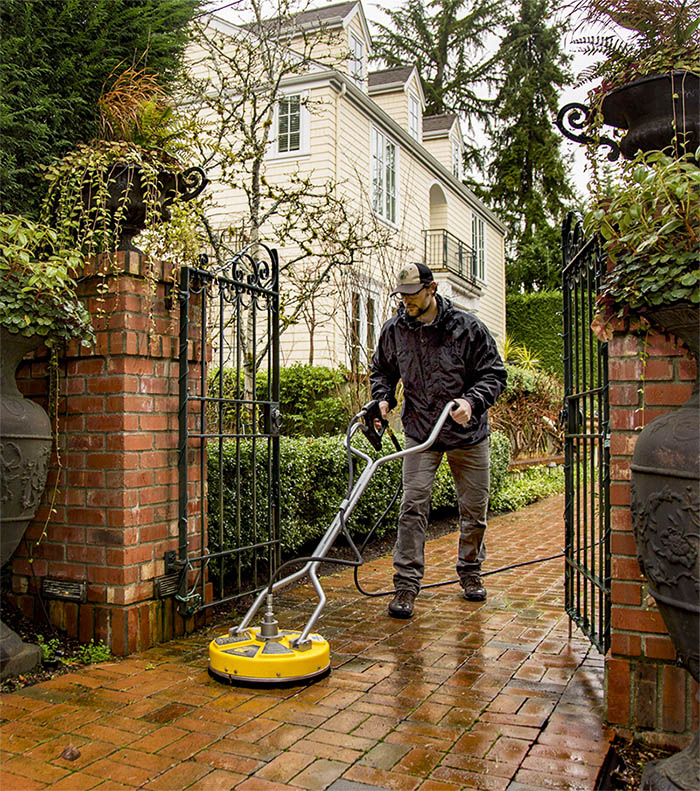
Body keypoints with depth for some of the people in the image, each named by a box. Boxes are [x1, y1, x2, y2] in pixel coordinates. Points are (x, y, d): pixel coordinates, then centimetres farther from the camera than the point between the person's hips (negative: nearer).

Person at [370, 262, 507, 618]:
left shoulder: (467, 327, -10)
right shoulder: (393, 330, -1)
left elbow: (494, 373, -6)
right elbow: (380, 371, 16)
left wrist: (473, 402, -23)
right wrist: (383, 398, -3)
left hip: (468, 432, 0)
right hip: (420, 432, 1)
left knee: (474, 508, 9)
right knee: (413, 505, -9)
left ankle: (470, 571, 31)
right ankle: (406, 584, -3)